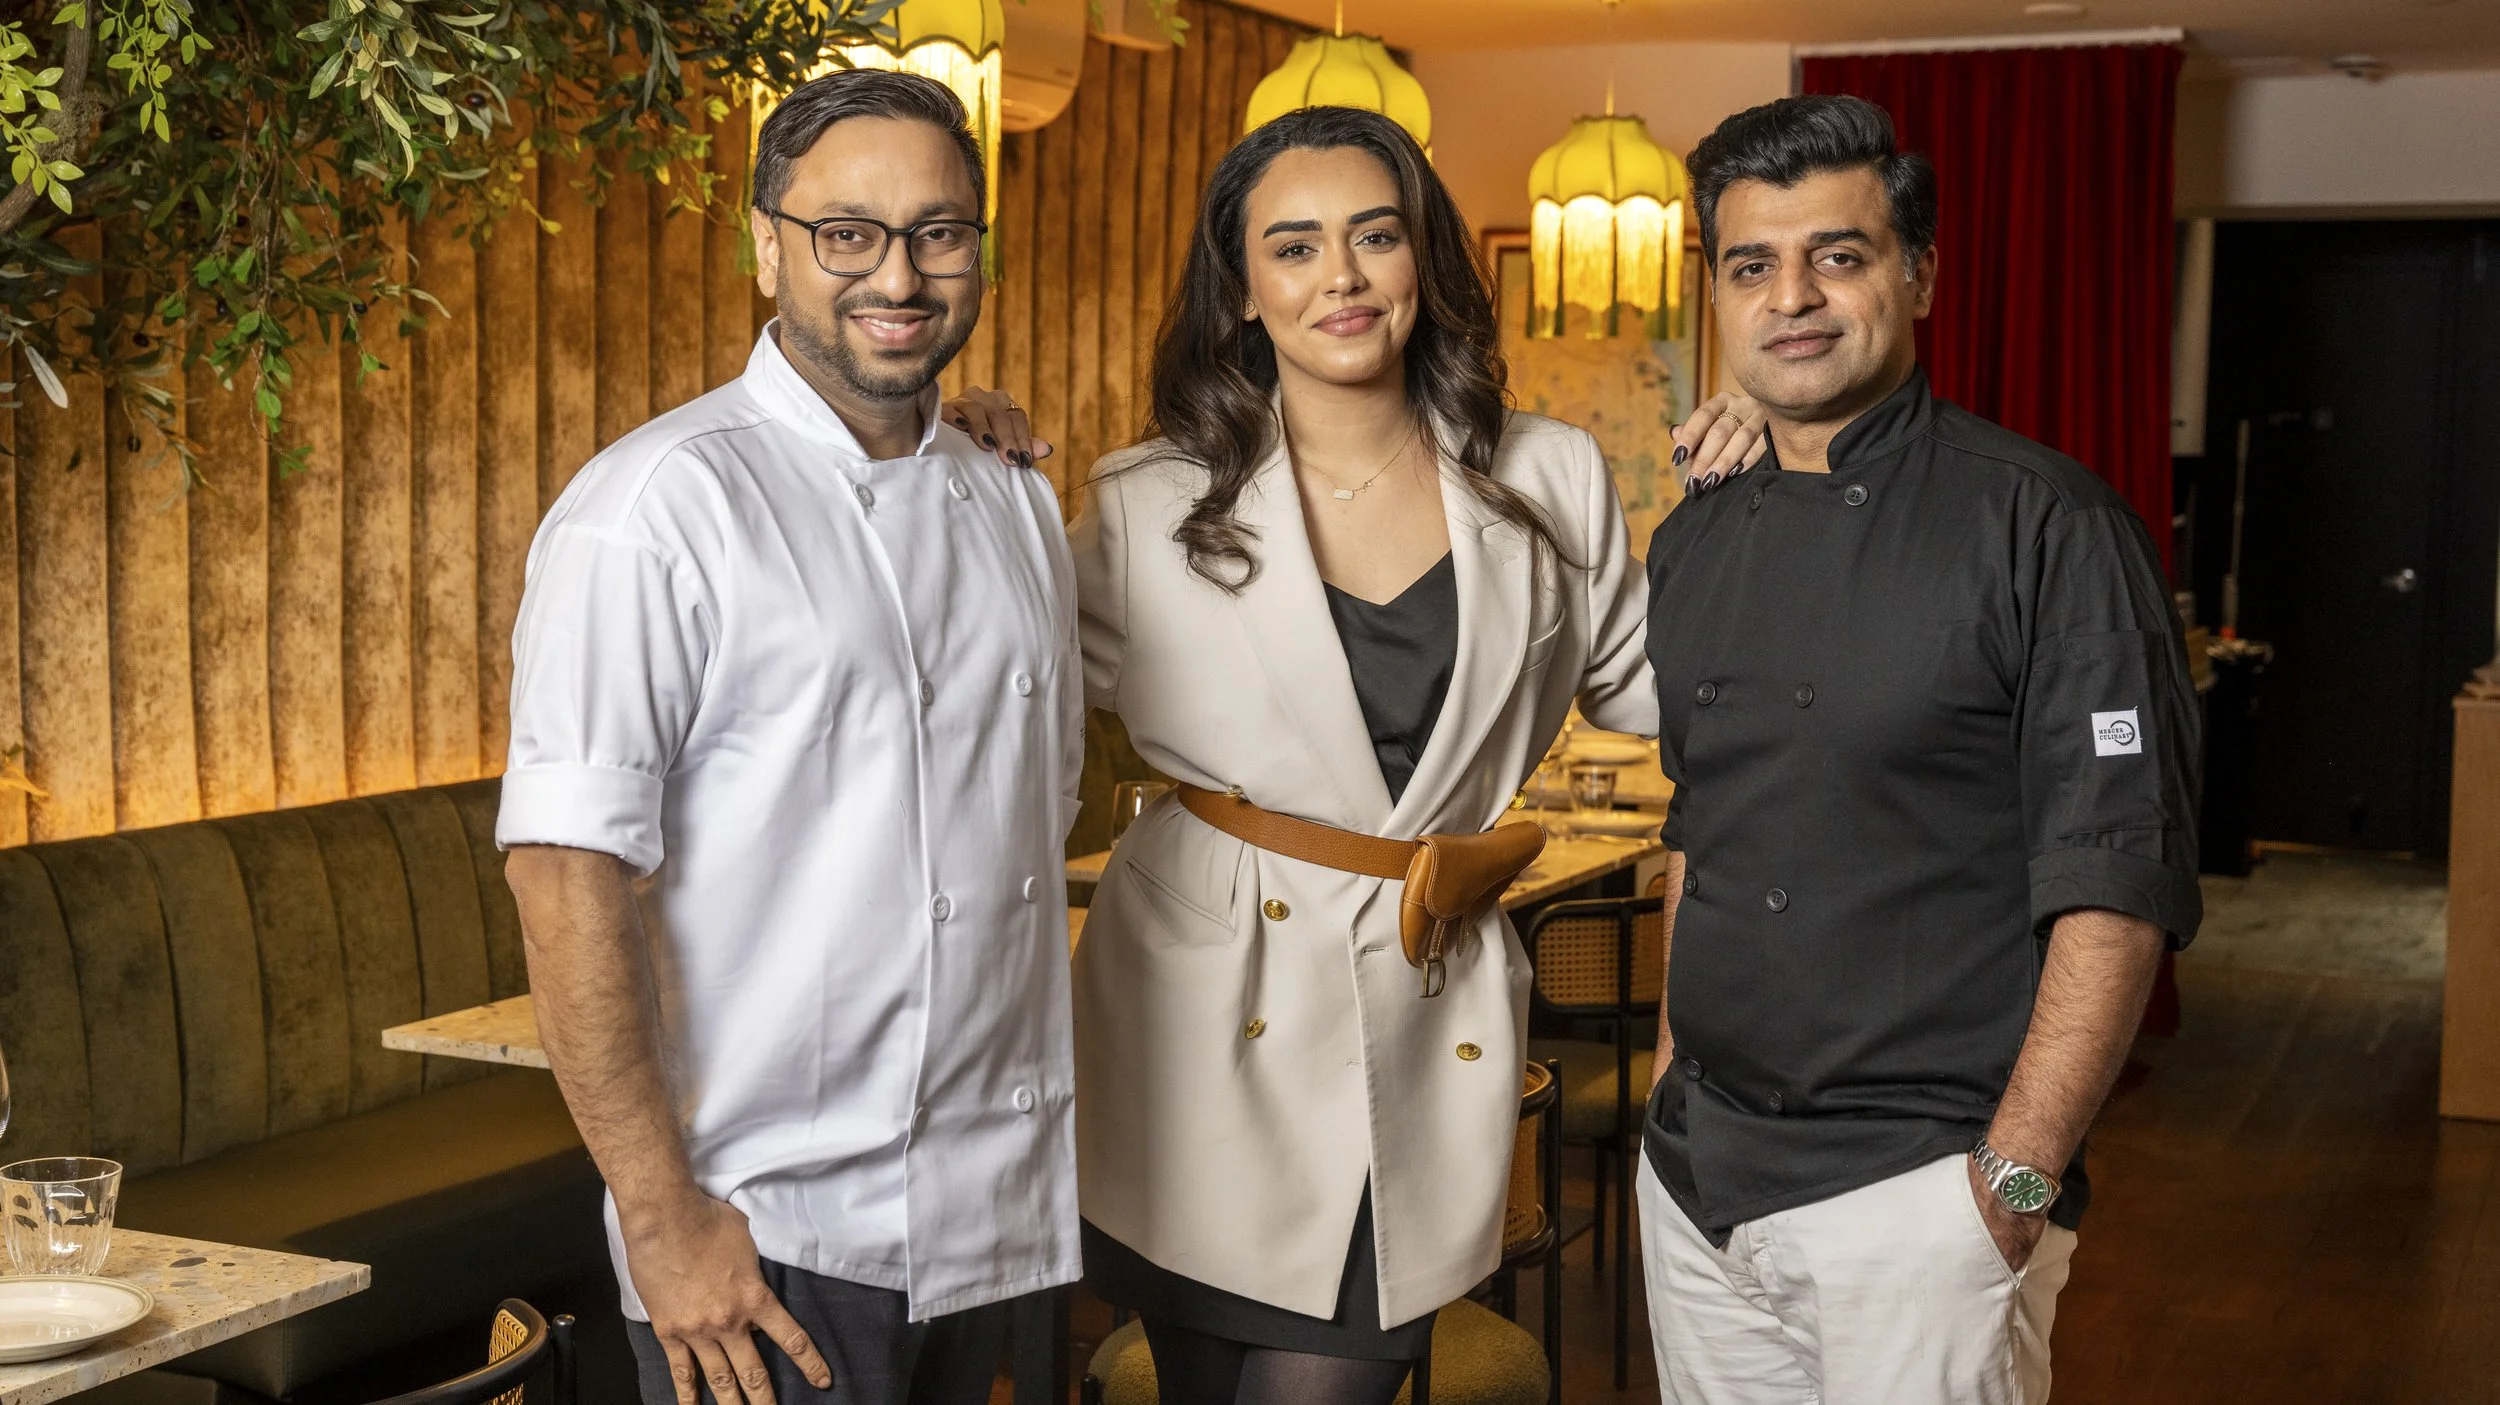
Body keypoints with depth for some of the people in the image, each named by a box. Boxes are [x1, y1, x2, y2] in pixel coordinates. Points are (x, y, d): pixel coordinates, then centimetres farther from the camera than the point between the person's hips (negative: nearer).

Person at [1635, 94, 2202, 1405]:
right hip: (1693, 1180, 6)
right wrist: (1677, 1084, 14)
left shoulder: (2044, 525, -11)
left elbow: (2118, 887, -14)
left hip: (1916, 1190, -6)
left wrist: (2017, 1178, -18)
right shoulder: (1692, 546, 9)